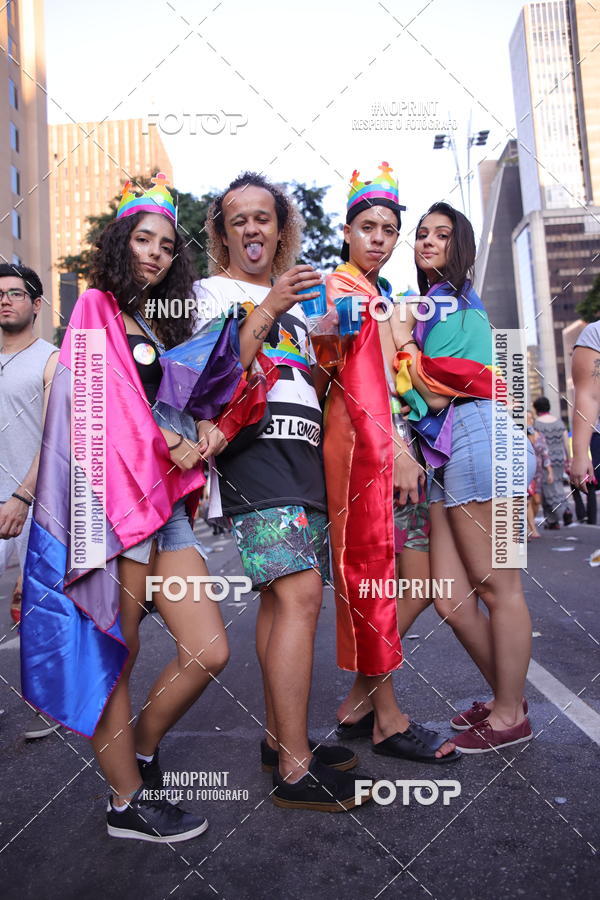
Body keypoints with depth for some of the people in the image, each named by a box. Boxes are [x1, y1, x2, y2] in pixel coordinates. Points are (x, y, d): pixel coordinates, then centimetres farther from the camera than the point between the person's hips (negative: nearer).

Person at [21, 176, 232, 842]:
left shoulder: (163, 325, 23)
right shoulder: (97, 310, 3)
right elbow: (106, 408, -8)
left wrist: (202, 428, 2)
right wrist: (178, 447, -5)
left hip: (166, 500, 7)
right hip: (116, 498, -7)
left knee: (209, 652, 1)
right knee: (118, 655, 0)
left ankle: (140, 749, 26)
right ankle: (129, 802, 18)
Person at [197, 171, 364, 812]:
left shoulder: (296, 293, 27)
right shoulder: (211, 291, 7)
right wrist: (267, 311, -17)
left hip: (302, 454, 7)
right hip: (251, 450, -7)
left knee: (281, 596, 8)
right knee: (301, 593, -18)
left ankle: (279, 738, 19)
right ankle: (295, 770, -10)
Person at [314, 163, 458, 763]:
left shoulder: (381, 295, 24)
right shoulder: (342, 287, -4)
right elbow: (359, 377, -15)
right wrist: (396, 451, -20)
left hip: (392, 440, 9)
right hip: (363, 440, -9)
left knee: (381, 573, 10)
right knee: (372, 571, -3)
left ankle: (361, 699, 22)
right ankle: (387, 719, 8)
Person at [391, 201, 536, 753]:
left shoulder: (453, 300, 0)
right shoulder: (431, 302, 26)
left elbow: (437, 395, -7)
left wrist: (403, 342, 1)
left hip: (475, 439, -9)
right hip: (446, 452, 9)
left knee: (498, 588, 0)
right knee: (451, 600, 7)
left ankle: (509, 717, 14)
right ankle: (507, 697, 25)